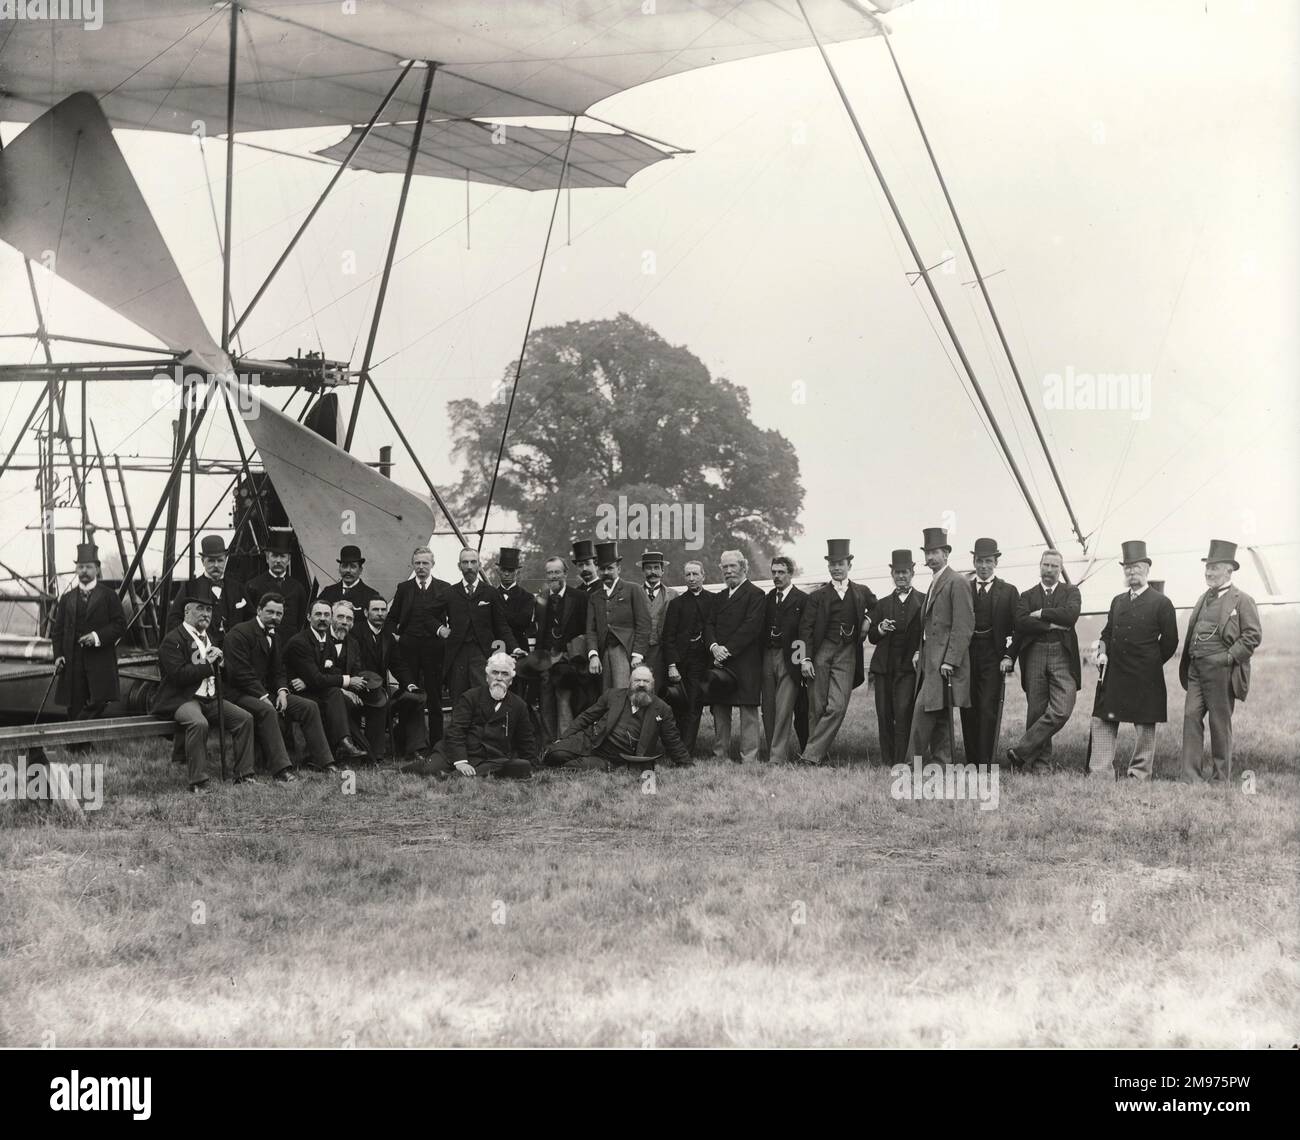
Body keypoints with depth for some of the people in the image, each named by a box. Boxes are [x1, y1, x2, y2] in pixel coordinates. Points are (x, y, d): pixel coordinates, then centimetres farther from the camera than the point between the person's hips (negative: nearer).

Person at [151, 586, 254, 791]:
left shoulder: (209, 639, 22)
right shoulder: (173, 640, -6)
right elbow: (178, 675, -19)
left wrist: (218, 662, 7)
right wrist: (207, 665, -14)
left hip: (210, 698, 8)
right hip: (180, 699, -8)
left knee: (244, 718, -9)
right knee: (198, 723, -36)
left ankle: (243, 774, -2)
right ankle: (197, 782, -30)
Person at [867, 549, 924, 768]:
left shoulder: (924, 601, 5)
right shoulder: (883, 604, 18)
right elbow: (871, 637, 17)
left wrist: (921, 653, -15)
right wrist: (880, 629, -4)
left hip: (908, 667, -4)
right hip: (884, 667, 4)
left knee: (903, 713, -14)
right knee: (884, 715, 3)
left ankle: (901, 762, -13)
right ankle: (887, 762, 10)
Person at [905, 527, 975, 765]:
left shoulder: (956, 583, -10)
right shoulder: (935, 583, 19)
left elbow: (964, 626, -16)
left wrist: (949, 661, -20)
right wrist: (920, 652, 14)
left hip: (944, 660, -10)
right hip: (930, 659, 10)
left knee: (923, 709, -15)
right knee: (940, 718, 10)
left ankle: (914, 762, -12)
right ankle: (943, 763, 12)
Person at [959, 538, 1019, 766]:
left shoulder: (1008, 591, 8)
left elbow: (1018, 628, 5)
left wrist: (1009, 656, -7)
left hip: (993, 659, -2)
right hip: (966, 656, 2)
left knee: (988, 710, -11)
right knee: (968, 711, 4)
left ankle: (986, 763, -13)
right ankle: (971, 763, 10)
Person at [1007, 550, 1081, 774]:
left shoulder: (1071, 592, 13)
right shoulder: (1027, 596, 14)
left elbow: (1070, 614, -8)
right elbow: (1021, 622, -5)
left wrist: (1040, 614, -4)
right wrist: (1052, 624, -10)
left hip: (1062, 656, -1)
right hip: (1035, 654, 1)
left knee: (1061, 710, -15)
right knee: (1036, 711, 1)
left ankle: (1021, 751, -7)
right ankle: (1040, 762, 10)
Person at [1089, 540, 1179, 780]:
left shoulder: (1160, 603, -2)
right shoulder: (1117, 601, 14)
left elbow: (1169, 642, 0)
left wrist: (1150, 664, 2)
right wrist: (1103, 650, 2)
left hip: (1145, 678, -5)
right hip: (1114, 675, 5)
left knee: (1144, 726, 2)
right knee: (1102, 721, 0)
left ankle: (1140, 774, 10)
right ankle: (1100, 771, 2)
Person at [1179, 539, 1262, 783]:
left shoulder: (1242, 600, -4)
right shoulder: (1205, 598, 18)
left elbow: (1254, 635, -9)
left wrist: (1229, 657, -15)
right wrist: (1188, 661, 12)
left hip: (1221, 671, -6)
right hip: (1196, 669, 6)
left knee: (1220, 723, 1)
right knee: (1191, 717, -2)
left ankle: (1221, 778, 11)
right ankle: (1191, 776, 0)